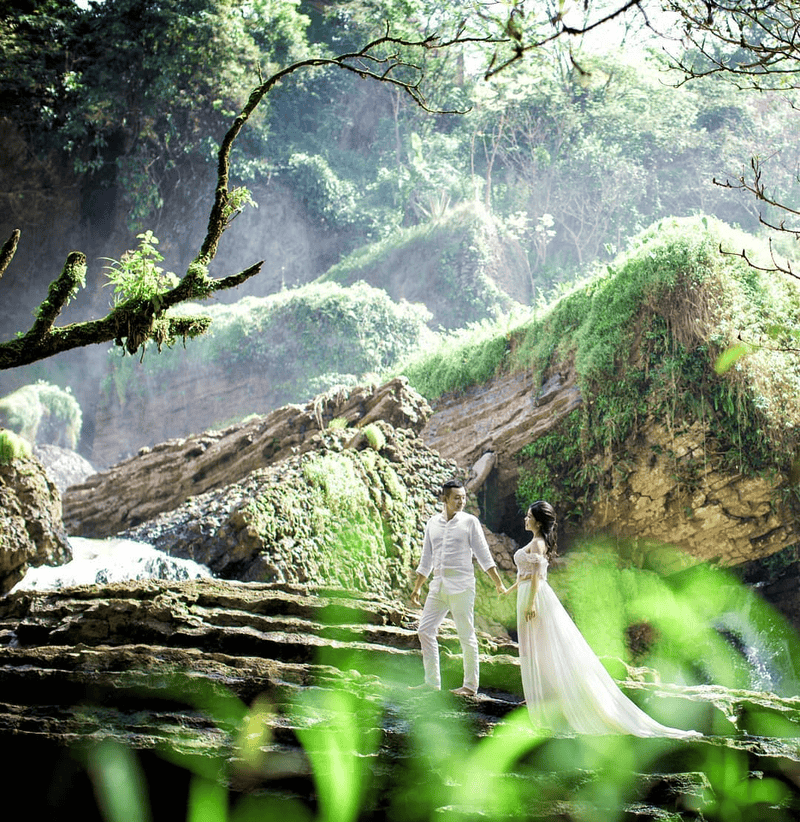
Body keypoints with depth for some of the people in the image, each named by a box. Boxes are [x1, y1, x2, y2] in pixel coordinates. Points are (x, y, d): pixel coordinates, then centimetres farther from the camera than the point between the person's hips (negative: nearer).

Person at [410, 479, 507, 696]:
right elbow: (426, 560, 19)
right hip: (438, 586, 5)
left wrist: (499, 584, -5)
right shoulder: (433, 523, 12)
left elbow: (483, 555, -1)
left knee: (466, 636, -2)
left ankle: (470, 685, 6)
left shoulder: (470, 522, -1)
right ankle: (432, 681, 13)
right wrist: (417, 588, 19)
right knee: (425, 630, 4)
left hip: (461, 586, -5)